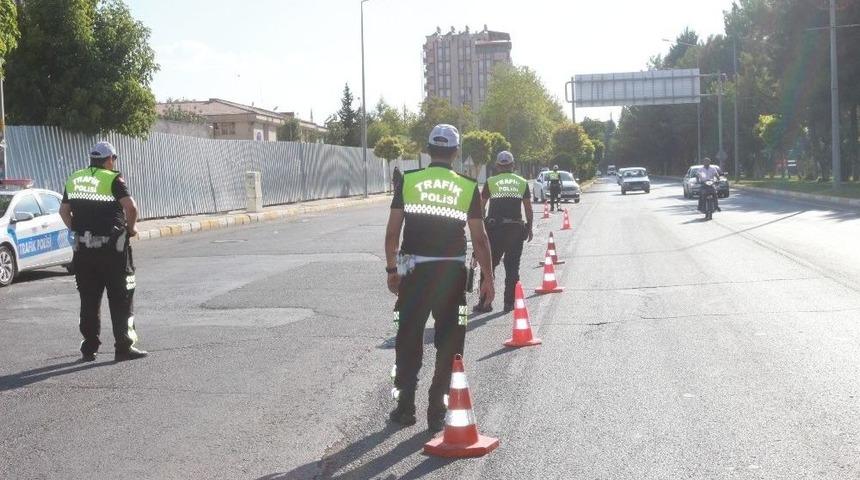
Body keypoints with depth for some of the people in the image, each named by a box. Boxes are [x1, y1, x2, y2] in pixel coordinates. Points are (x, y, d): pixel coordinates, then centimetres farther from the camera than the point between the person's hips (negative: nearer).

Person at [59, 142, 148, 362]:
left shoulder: (74, 179, 10)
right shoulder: (113, 179, -9)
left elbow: (64, 210, 16)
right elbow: (131, 207, -20)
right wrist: (130, 228, -4)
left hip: (83, 250, 5)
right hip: (112, 247, -5)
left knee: (89, 301, 13)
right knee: (121, 300, 3)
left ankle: (89, 349, 17)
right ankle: (124, 347, 3)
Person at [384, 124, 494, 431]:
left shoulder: (408, 181, 0)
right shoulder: (468, 187, -1)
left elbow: (392, 231, -1)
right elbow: (479, 238, -1)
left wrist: (392, 268, 9)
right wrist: (488, 277, 8)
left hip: (414, 270, 1)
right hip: (452, 271, 0)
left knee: (409, 337, 13)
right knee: (448, 341, 10)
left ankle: (405, 407, 19)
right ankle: (437, 412, 14)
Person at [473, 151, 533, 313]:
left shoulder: (490, 182, 2)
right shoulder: (522, 183, 6)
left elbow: (481, 206, 2)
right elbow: (528, 209, 6)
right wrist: (529, 228, 15)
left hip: (494, 228, -1)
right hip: (516, 228, 1)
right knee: (512, 267, 9)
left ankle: (486, 301, 4)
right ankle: (509, 303, 9)